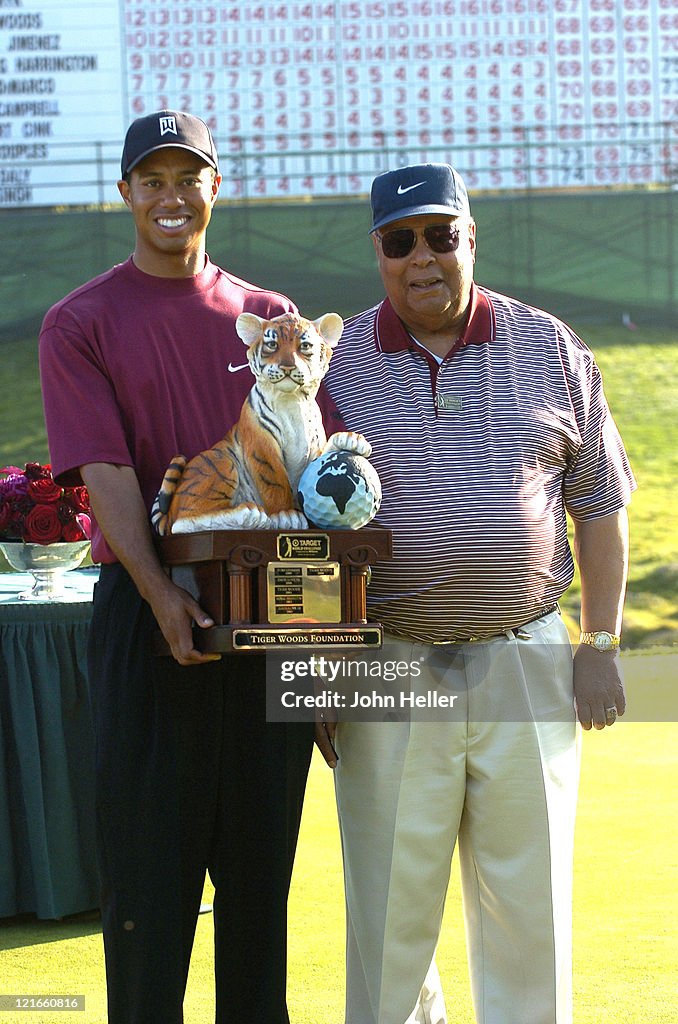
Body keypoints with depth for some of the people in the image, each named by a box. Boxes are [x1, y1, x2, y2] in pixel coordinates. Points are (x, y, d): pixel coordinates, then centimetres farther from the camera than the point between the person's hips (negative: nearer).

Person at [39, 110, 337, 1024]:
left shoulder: (270, 319, 12)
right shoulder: (81, 323, 2)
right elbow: (105, 471, -9)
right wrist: (159, 593, -21)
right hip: (147, 610, -3)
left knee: (262, 849, 8)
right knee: (147, 852, -1)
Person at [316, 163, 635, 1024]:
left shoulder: (549, 349, 6)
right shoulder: (338, 363, 3)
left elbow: (599, 505, 10)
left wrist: (601, 644, 3)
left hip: (526, 664, 1)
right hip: (388, 669, -1)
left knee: (528, 901, 5)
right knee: (389, 905, 2)